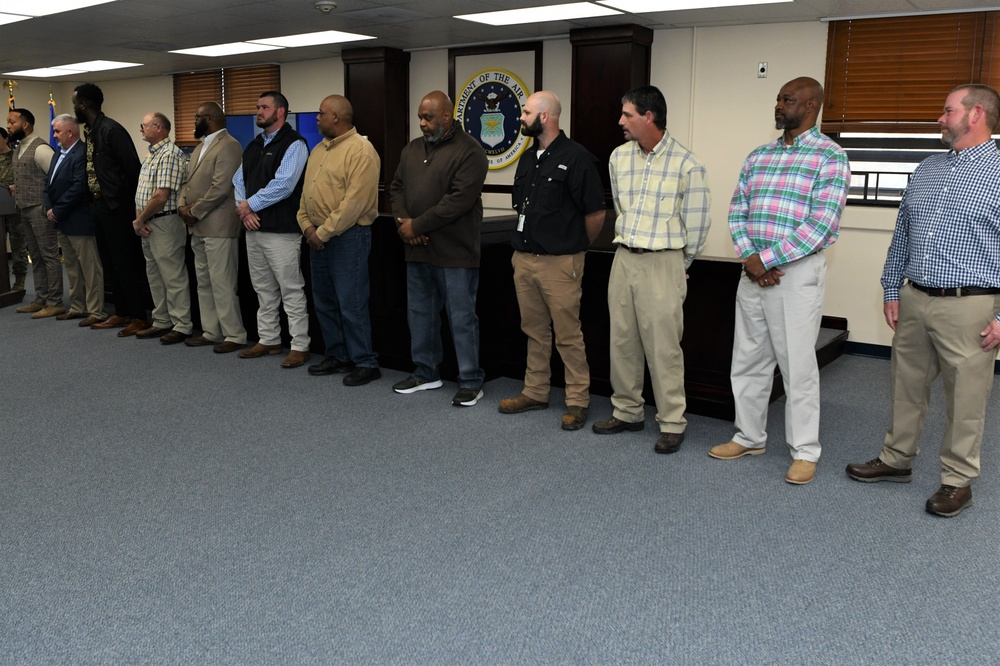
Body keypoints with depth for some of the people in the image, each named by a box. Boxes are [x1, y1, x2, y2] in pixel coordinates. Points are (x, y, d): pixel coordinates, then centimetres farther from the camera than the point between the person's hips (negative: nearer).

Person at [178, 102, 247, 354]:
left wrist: (195, 211, -13)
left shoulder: (228, 146, -11)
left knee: (222, 283, -8)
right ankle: (211, 331, 21)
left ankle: (235, 335, -1)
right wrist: (182, 206, 1)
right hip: (198, 227, 10)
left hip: (218, 226, -10)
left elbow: (221, 187, -19)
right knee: (204, 282, 13)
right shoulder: (200, 147, 20)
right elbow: (188, 181, 20)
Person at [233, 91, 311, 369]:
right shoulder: (254, 146, 17)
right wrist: (244, 210, -2)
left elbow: (283, 185, -19)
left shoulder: (293, 144, -9)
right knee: (264, 290, 15)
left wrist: (250, 205, -10)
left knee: (291, 291, -3)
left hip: (281, 230, -8)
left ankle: (300, 346, 3)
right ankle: (268, 340, 25)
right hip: (254, 228, 8)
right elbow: (239, 180, 16)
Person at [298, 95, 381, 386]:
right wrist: (308, 226, 0)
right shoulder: (318, 150, 16)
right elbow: (306, 191, 16)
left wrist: (324, 232, -16)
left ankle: (365, 363, 4)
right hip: (318, 236, 9)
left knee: (352, 304, -6)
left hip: (348, 236, -9)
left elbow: (355, 202, -20)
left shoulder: (360, 150, -13)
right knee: (324, 301, 13)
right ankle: (337, 356, 25)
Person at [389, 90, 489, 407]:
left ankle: (471, 382, 10)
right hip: (417, 250, 8)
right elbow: (397, 187, 15)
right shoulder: (412, 149, 14)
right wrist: (403, 221, -5)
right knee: (419, 314, 15)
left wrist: (417, 225, -15)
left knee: (462, 318, -1)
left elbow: (459, 200, -19)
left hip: (454, 252, -7)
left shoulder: (468, 151, -11)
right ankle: (426, 372, 30)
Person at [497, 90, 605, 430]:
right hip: (524, 259, 7)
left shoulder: (575, 158, -11)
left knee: (568, 335, -1)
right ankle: (535, 392, 26)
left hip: (560, 262, -7)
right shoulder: (528, 158, 13)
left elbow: (595, 213, -9)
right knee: (534, 331, 15)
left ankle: (578, 401, 9)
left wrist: (575, 247, 3)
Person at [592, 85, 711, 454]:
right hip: (623, 258, 6)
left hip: (662, 262, -6)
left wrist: (680, 264, 6)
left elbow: (697, 223, -3)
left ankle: (672, 423, 7)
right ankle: (627, 412, 24)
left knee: (663, 346, -4)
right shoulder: (619, 157, 7)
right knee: (622, 340, 10)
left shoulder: (686, 163, -10)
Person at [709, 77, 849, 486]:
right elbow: (737, 210, 9)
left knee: (797, 364, 0)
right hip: (753, 270, 6)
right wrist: (748, 258, -7)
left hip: (797, 271, -6)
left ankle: (804, 451, 14)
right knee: (747, 360, 12)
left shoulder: (829, 157, -7)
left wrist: (768, 259, -17)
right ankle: (749, 437, 27)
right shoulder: (758, 156, 13)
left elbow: (822, 223, -15)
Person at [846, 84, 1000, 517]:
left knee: (965, 398, 4)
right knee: (906, 385, 15)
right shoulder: (926, 170, 12)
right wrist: (892, 291, 13)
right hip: (913, 301, 6)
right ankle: (896, 460, 30)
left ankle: (958, 481, 18)